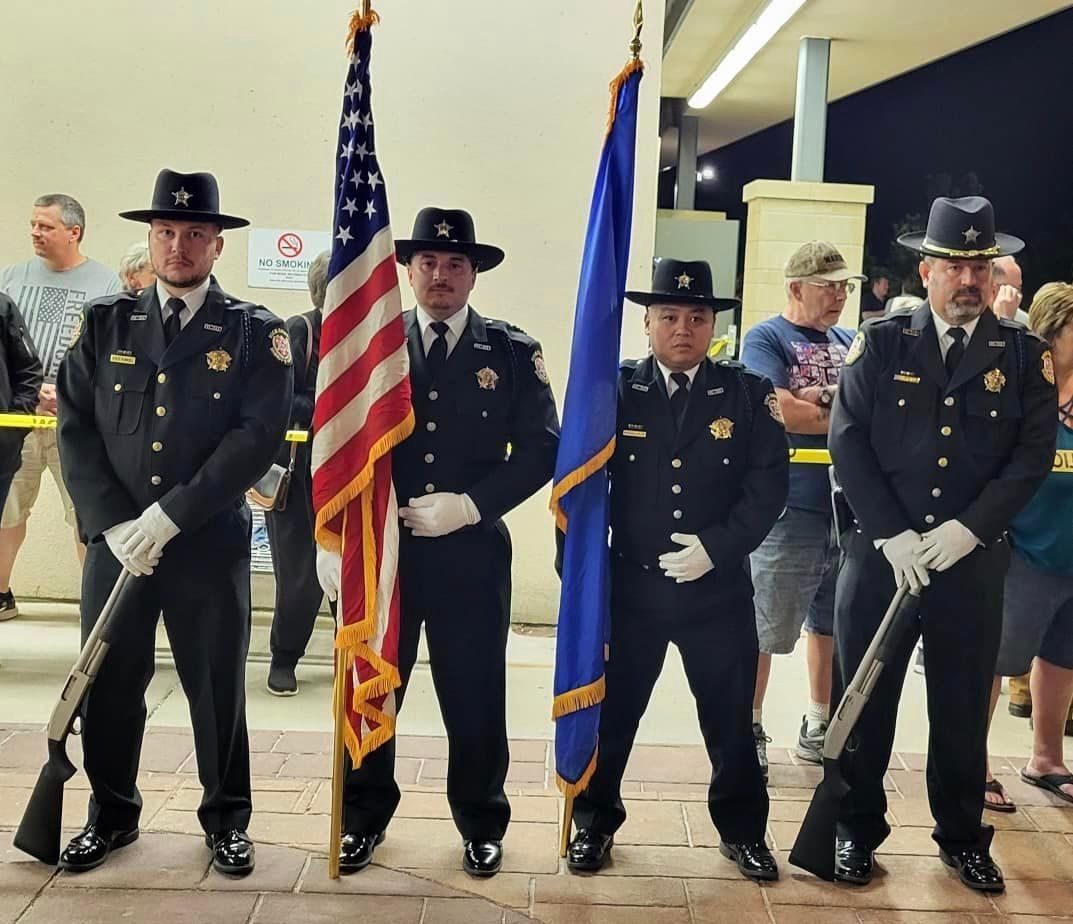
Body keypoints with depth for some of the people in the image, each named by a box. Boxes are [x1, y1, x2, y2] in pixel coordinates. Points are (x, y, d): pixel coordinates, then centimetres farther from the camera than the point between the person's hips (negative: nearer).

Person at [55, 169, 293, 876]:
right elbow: (76, 428, 2)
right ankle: (112, 815, 33)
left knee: (218, 687, 7)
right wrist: (113, 525, -10)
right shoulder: (105, 323, 7)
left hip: (212, 542, -2)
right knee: (109, 684, 11)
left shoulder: (256, 333, -1)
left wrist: (169, 515, -16)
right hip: (115, 540, 3)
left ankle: (227, 818, 27)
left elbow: (260, 436, -11)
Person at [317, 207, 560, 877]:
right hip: (378, 548, 2)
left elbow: (541, 449, -3)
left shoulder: (513, 352, 2)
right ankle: (364, 818, 33)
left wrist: (471, 505, -14)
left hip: (472, 554, -1)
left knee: (475, 697, 8)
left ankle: (481, 824, 30)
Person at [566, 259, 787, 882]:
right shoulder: (614, 390, -1)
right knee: (609, 713, 12)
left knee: (732, 720, 13)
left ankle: (743, 830, 34)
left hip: (719, 591, 0)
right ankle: (595, 822, 32)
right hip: (629, 588, 0)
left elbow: (769, 486, -5)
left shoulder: (749, 395, 0)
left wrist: (717, 547, -17)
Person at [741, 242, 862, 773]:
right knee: (764, 629, 0)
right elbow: (780, 411, -18)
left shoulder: (849, 342, 16)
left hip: (847, 505, 7)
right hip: (789, 509, -6)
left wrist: (824, 398, -11)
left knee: (831, 625, 16)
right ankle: (750, 730, 15)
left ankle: (818, 727, 30)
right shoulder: (766, 338, -4)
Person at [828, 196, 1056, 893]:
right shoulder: (880, 343, 1)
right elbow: (847, 441, -4)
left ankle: (963, 837, 31)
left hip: (974, 562, 1)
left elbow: (1034, 455, -2)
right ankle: (858, 831, 25)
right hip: (879, 553, -1)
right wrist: (891, 534, -13)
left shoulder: (1025, 354, 5)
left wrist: (966, 530, -14)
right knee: (865, 702, 8)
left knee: (964, 708, 12)